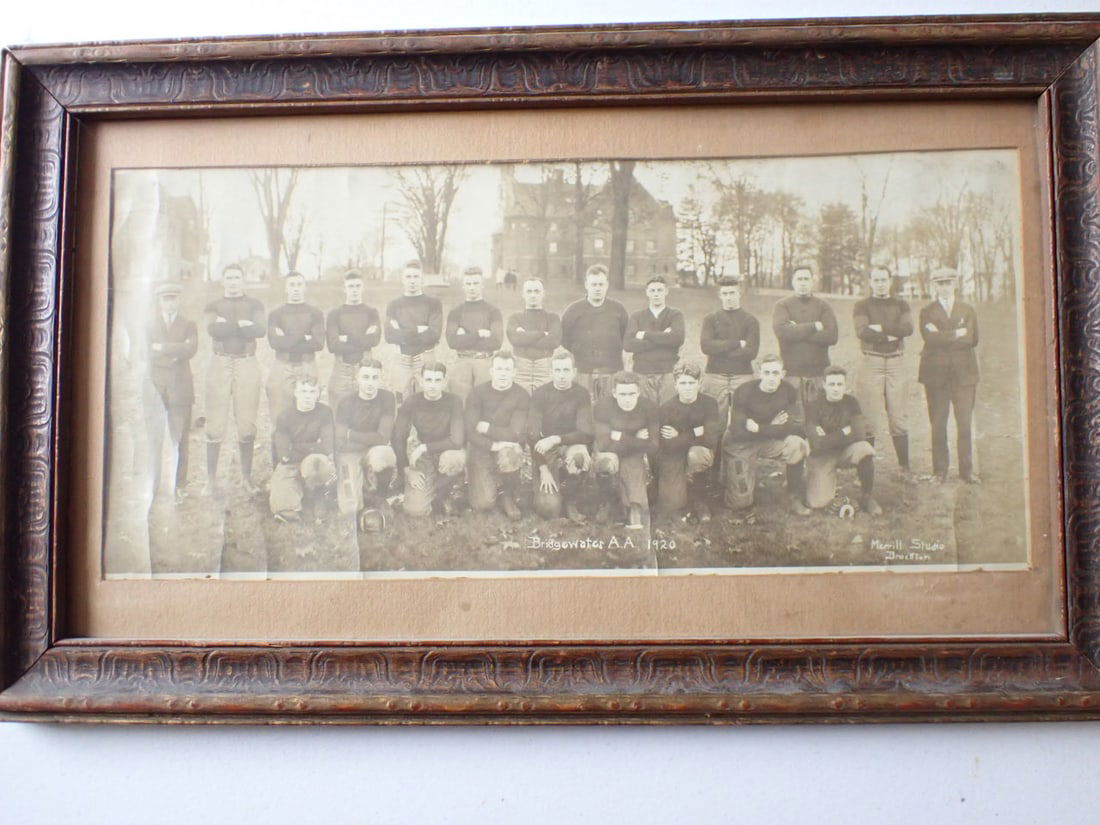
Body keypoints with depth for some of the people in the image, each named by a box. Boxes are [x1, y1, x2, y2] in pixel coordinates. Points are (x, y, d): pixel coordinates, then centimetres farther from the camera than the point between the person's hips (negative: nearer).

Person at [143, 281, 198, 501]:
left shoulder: (188, 325, 13)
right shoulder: (150, 325, 16)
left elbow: (191, 349, -6)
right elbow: (149, 353, 0)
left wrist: (162, 348, -8)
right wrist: (176, 351, -9)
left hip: (180, 388, -1)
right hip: (155, 387, 1)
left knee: (180, 439, -2)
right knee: (154, 440, -1)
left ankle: (179, 486, 2)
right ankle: (152, 486, 3)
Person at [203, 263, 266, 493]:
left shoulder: (254, 305, 10)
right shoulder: (213, 306, 11)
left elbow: (260, 330, -9)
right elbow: (213, 330, -10)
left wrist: (227, 325, -7)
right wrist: (243, 325, -7)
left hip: (247, 365, 0)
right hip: (220, 364, 0)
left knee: (247, 424, -1)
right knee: (215, 424, -3)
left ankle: (246, 476, 11)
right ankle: (211, 478, 4)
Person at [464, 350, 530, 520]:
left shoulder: (522, 396, -8)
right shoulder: (477, 393, -5)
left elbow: (517, 435, -16)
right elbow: (471, 432, -14)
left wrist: (487, 428, -11)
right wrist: (493, 445, -28)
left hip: (508, 447, 0)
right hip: (480, 450, 0)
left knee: (510, 453, -38)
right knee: (483, 503, -17)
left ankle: (509, 496, -8)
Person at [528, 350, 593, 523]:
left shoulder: (581, 394, -4)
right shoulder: (540, 394, -5)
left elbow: (586, 434, -14)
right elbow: (532, 436, -9)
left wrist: (556, 439, -29)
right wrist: (543, 469, -18)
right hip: (546, 452, 0)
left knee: (579, 454, -38)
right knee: (548, 509, -20)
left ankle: (571, 501, -10)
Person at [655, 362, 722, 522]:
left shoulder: (709, 404, -10)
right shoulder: (666, 409, -11)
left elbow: (711, 438, -22)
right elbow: (667, 446, -19)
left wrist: (680, 437, -17)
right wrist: (696, 433, -19)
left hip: (700, 453, 0)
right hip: (673, 458, 0)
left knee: (696, 453, -38)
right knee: (673, 507, -18)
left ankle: (699, 498, -9)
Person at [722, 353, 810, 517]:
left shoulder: (789, 390, -12)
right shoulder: (744, 392, -21)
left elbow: (796, 427, -17)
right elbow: (738, 433, -23)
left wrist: (760, 429, -22)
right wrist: (773, 427, -18)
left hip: (770, 442, 3)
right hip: (741, 444, -3)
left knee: (798, 445, -27)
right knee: (740, 501, -5)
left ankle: (796, 498, -7)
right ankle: (741, 505, 35)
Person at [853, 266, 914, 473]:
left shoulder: (900, 305, 14)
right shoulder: (862, 306, 6)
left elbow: (908, 328, -6)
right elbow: (863, 332, -12)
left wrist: (882, 328, -11)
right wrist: (892, 335, -8)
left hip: (896, 363, 2)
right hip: (870, 363, -2)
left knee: (899, 418, 2)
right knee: (868, 419, -5)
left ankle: (905, 468, 9)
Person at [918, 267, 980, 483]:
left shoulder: (968, 310, 13)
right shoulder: (927, 311, 8)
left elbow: (972, 339, -3)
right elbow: (929, 338, -10)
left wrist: (942, 337, -8)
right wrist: (956, 334, -9)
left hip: (964, 372, 1)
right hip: (936, 373, -1)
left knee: (965, 423, -2)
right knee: (938, 424, 0)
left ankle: (966, 470, 7)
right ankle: (939, 470, 7)